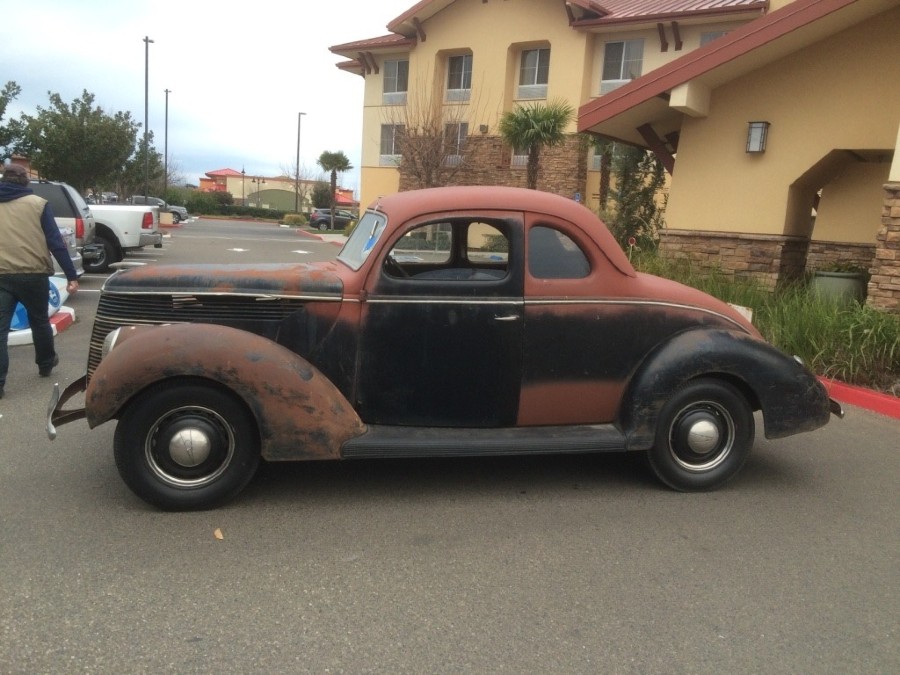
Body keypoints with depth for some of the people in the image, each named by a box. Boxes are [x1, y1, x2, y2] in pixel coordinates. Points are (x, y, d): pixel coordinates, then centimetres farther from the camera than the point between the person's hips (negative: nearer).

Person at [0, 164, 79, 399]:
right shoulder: (37, 203, 2)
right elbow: (56, 242, -3)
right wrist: (72, 275, -3)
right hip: (33, 274, -1)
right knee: (39, 321, 19)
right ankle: (45, 364, 38)